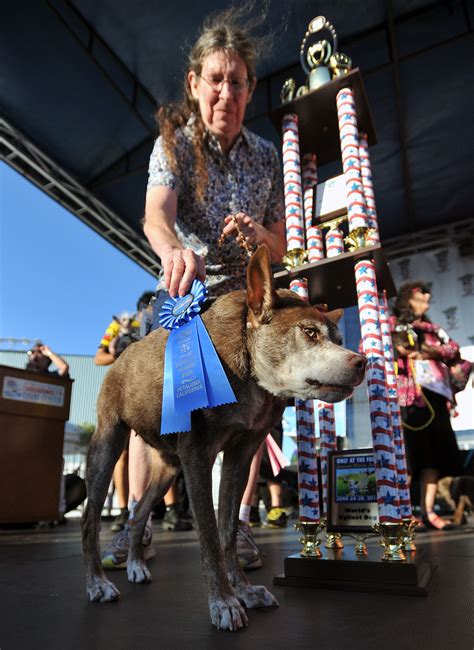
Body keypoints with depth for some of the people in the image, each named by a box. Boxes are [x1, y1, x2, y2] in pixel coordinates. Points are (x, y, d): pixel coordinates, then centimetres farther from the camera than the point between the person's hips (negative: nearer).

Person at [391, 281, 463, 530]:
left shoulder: (431, 328, 24)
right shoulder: (392, 324, 7)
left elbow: (454, 349, 10)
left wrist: (431, 351, -7)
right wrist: (396, 351, -14)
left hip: (434, 394, 6)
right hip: (407, 394, -6)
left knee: (436, 452, 2)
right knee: (409, 451, -11)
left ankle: (428, 510, 7)